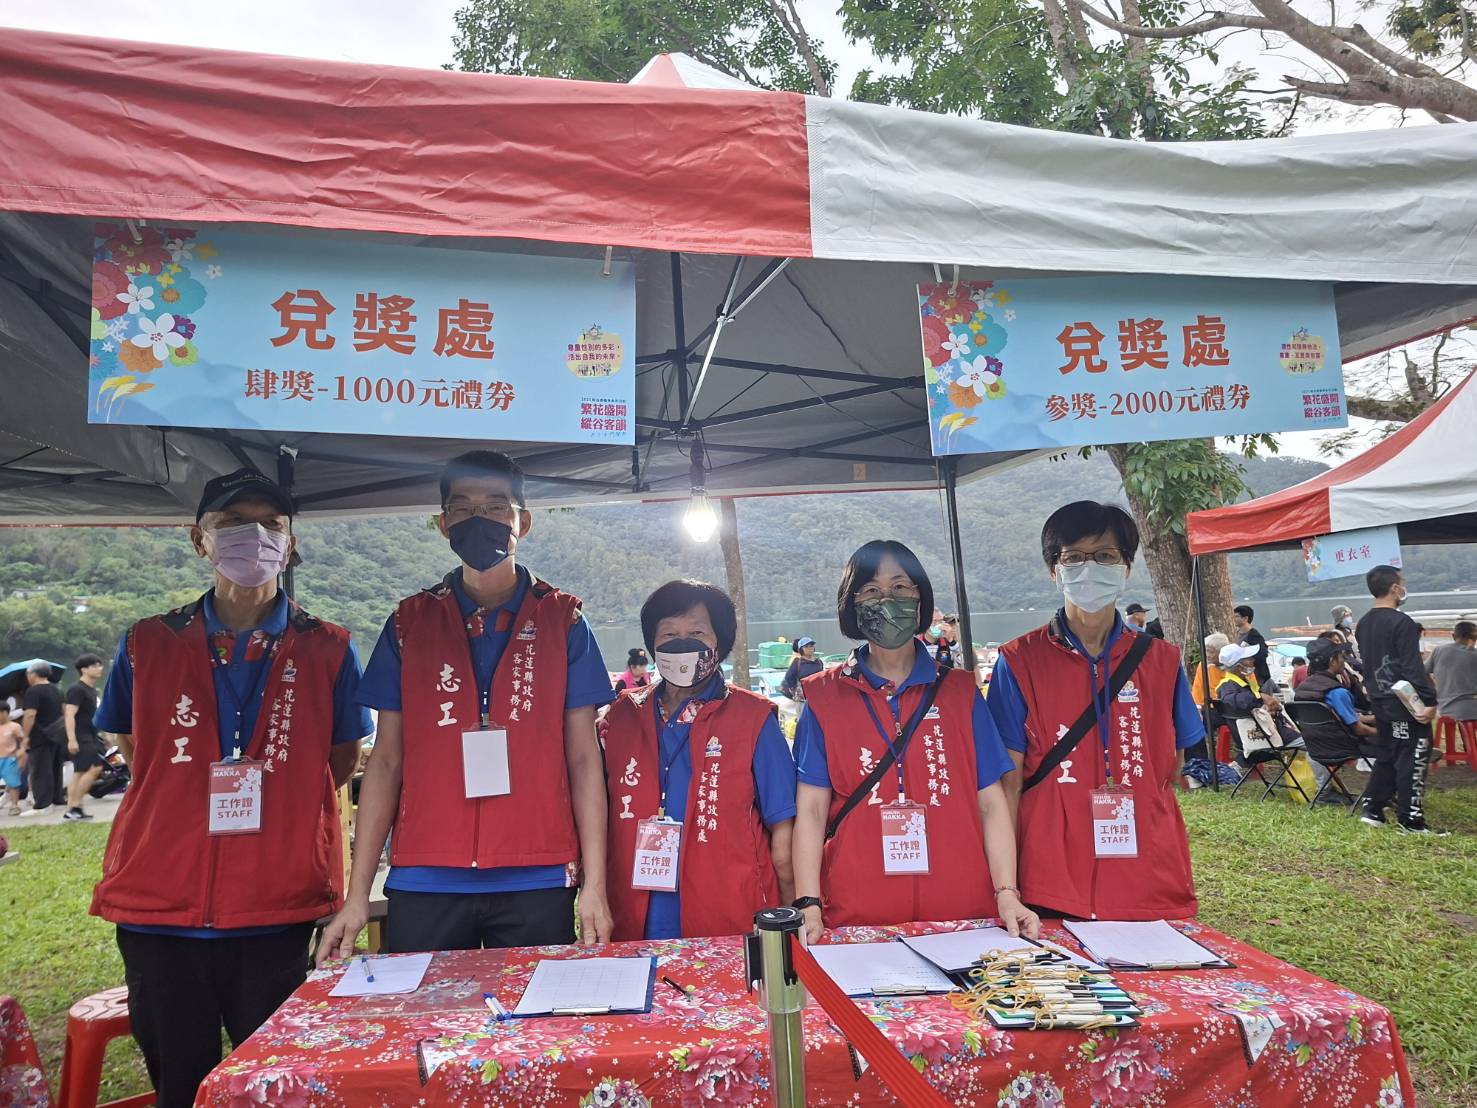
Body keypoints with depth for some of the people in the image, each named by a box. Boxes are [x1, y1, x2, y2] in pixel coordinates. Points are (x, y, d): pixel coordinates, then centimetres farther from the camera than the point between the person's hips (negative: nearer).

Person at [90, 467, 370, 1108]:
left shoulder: (327, 651, 0)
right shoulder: (147, 645, 4)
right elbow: (135, 752, 16)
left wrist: (266, 808, 2)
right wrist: (192, 815, 10)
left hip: (280, 915, -1)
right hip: (160, 912, 2)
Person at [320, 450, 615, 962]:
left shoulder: (562, 620, 3)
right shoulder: (409, 622, 6)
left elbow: (582, 757, 2)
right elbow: (386, 759, 6)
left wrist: (595, 884, -4)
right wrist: (357, 895, 1)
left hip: (536, 882, -1)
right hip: (424, 884, 1)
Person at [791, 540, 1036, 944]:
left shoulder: (960, 691, 6)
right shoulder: (824, 697, 3)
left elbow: (991, 803, 4)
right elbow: (811, 809, -1)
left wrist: (1007, 894, -7)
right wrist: (809, 907, -11)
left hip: (961, 911, 1)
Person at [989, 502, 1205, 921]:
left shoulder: (1160, 660, 5)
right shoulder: (1019, 662, -3)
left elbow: (1173, 765, 14)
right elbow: (1008, 780, -4)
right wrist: (1007, 886, -7)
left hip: (1152, 885, 3)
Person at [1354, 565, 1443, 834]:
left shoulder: (1363, 624, 11)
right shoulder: (1401, 622, -16)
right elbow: (1412, 667, -20)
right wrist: (1429, 700, -18)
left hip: (1380, 700, 8)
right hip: (1405, 703, -8)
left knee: (1387, 754, 17)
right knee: (1413, 758, -1)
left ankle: (1372, 809, 16)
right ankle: (1411, 820, 3)